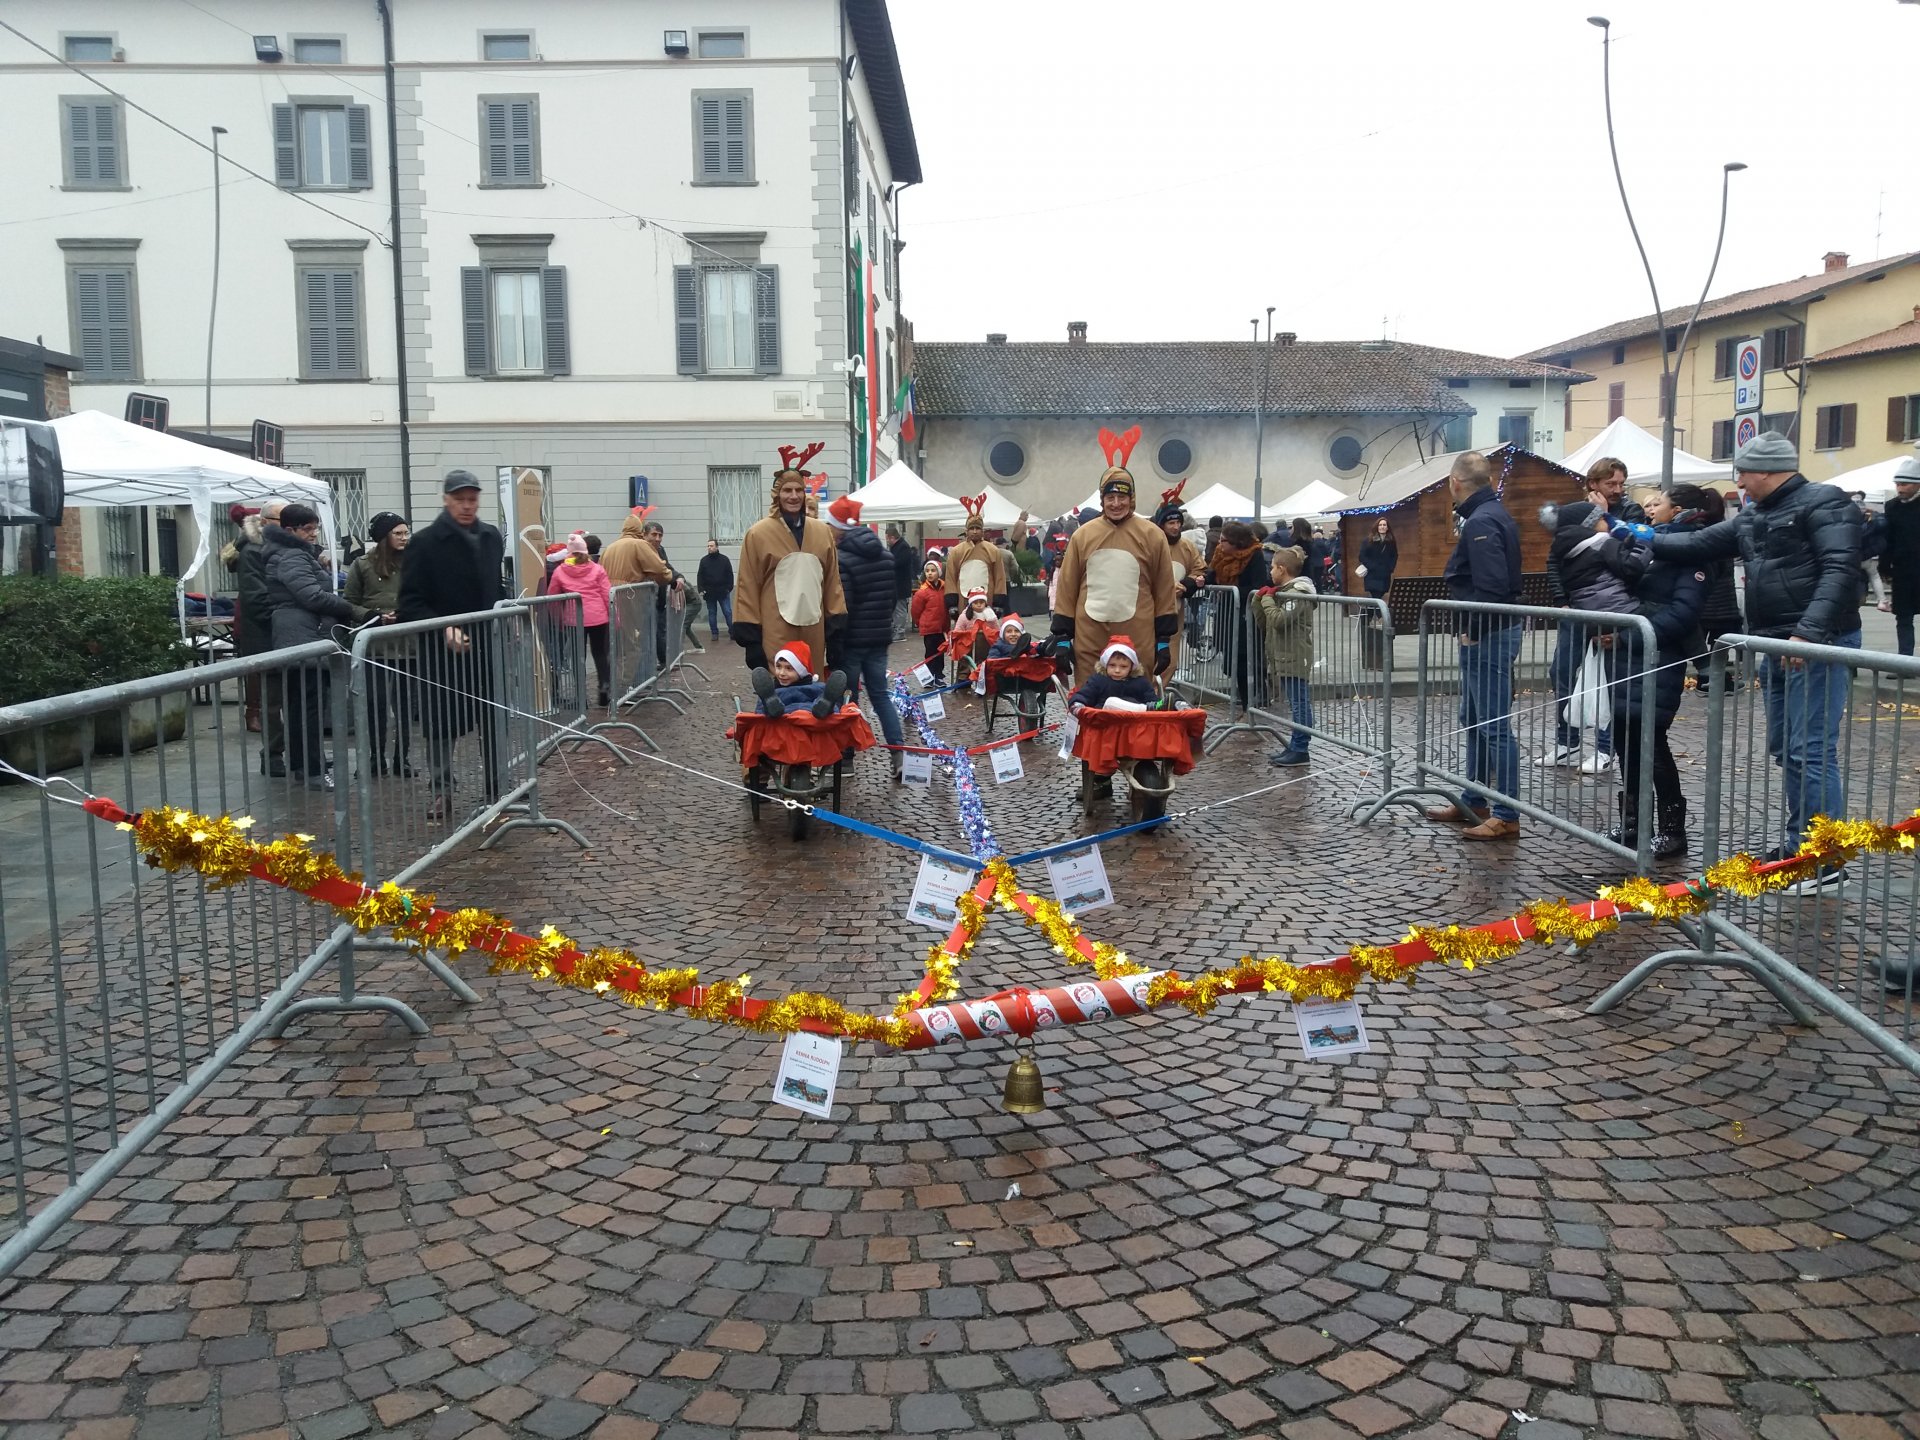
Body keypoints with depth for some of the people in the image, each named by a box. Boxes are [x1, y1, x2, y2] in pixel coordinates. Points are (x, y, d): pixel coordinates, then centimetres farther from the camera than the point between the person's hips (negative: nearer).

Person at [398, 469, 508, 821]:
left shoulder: (491, 537, 9)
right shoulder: (425, 543, -7)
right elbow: (410, 603, -10)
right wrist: (443, 628, -22)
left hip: (488, 645, 4)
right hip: (443, 648, -4)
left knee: (494, 720, 10)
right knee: (442, 723, 5)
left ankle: (497, 789, 21)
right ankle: (441, 791, 17)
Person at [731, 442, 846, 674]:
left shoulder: (822, 532, 10)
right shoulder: (758, 534, -2)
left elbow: (832, 580, 13)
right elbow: (748, 586, -2)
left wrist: (837, 623, 7)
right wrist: (749, 632, -6)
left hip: (812, 629, 4)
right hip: (775, 631, -4)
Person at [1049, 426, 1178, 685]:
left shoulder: (1152, 536, 3)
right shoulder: (1083, 535, 6)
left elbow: (1164, 591, 4)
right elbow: (1066, 589, 7)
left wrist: (1164, 639, 2)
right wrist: (1062, 637, 3)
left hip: (1138, 642, -1)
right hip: (1088, 640, 1)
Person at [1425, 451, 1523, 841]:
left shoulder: (1480, 522, -18)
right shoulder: (1496, 514, 13)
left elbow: (1492, 585, -28)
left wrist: (1472, 628, -17)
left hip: (1487, 636, -11)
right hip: (1487, 633, 11)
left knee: (1494, 726, -6)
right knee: (1474, 721, 18)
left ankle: (1506, 816, -2)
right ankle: (1473, 802, 28)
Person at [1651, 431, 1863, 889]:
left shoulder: (1823, 503, -11)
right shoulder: (1753, 517, 16)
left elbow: (1840, 570, -21)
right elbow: (1701, 544, 23)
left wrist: (1809, 632, -29)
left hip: (1820, 646, -9)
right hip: (1778, 647, 9)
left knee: (1812, 752, -11)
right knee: (1784, 749, 14)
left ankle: (1827, 862, -6)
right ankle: (1799, 844, 25)